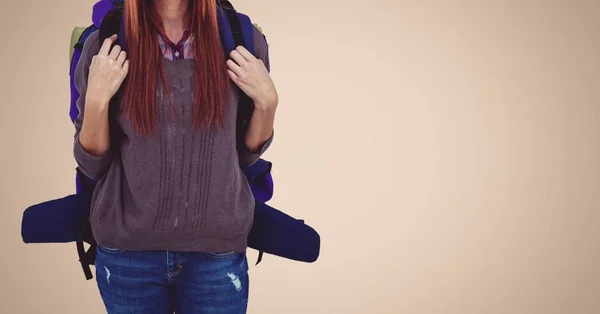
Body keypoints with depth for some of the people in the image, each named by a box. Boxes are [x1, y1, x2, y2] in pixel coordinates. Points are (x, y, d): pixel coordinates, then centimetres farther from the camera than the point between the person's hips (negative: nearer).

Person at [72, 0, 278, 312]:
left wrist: (267, 101, -9)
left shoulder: (243, 39, -4)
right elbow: (92, 164, 0)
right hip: (128, 251, 0)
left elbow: (247, 154, 6)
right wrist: (97, 99, -15)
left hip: (217, 250, 0)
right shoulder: (105, 46, -6)